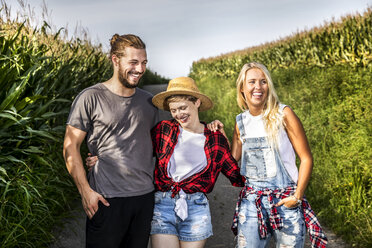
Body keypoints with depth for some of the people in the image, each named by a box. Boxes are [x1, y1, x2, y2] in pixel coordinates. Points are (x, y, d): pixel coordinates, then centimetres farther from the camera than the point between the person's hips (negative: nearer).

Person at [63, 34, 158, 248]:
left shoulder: (148, 101, 9)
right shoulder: (90, 98, -7)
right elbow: (70, 148, -6)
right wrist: (85, 191, -11)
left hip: (145, 197, 5)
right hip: (106, 198, -5)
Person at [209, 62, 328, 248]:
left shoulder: (283, 114, -6)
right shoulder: (241, 121, 8)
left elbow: (306, 158, -5)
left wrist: (298, 196, -11)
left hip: (287, 200, -3)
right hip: (252, 199, 3)